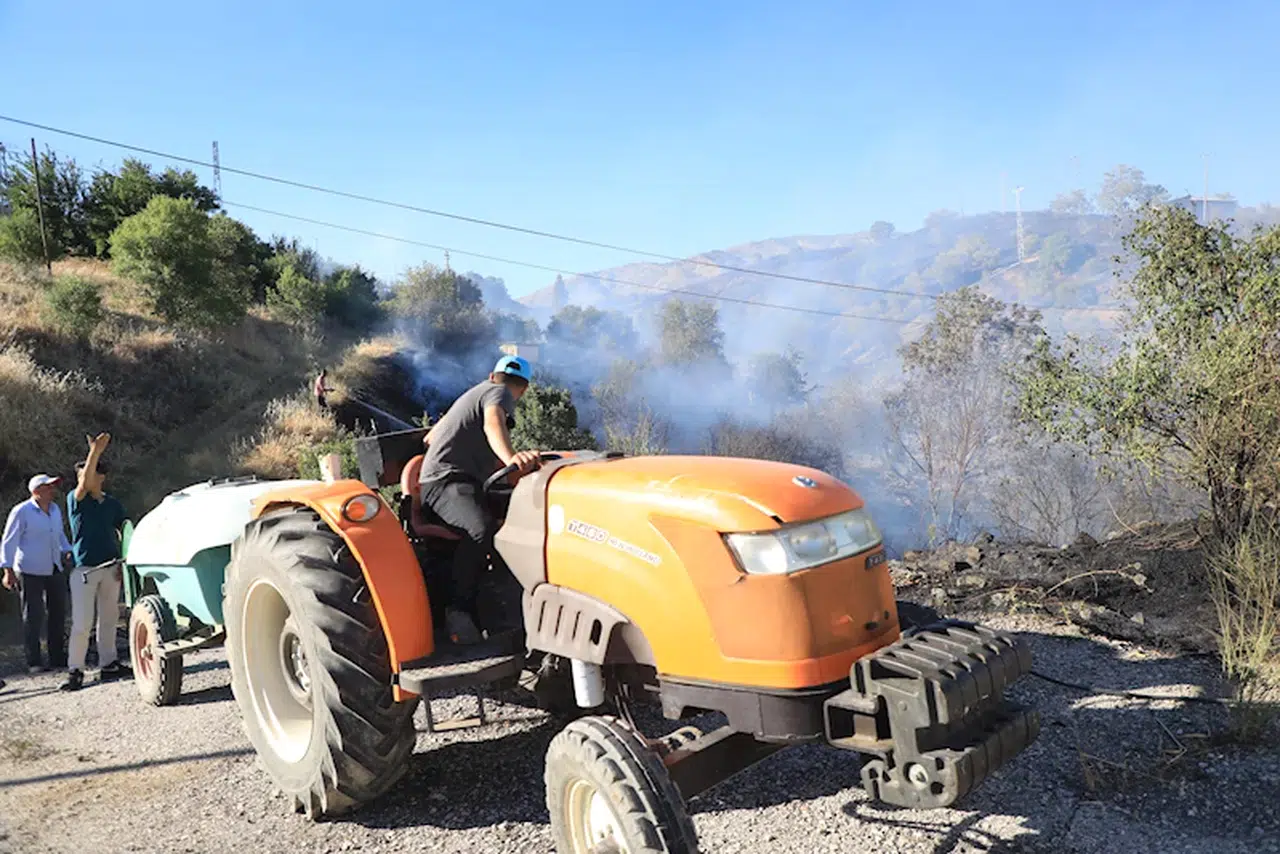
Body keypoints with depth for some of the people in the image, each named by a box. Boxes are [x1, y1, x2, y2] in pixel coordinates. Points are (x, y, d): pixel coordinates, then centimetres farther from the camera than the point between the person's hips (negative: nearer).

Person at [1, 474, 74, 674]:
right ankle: (33, 662, 7)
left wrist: (67, 551, 10)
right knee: (33, 616, -1)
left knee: (58, 614, 9)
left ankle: (57, 658, 19)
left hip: (55, 570, 7)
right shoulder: (21, 512, -10)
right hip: (31, 572, -7)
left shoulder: (55, 509, 10)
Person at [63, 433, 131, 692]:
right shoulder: (75, 500, -3)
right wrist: (95, 451, -34)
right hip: (84, 569, -4)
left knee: (109, 618, 10)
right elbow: (84, 485, -24)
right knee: (82, 623, -6)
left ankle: (108, 664, 19)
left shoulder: (113, 504, 7)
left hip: (111, 568, 4)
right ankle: (75, 671, 0)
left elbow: (123, 533, 13)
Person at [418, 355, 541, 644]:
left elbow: (430, 438, 39)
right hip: (446, 480, -10)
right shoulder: (499, 393, 2)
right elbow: (493, 423, -24)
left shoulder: (476, 392, 30)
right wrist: (511, 457, -43)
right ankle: (460, 609, -30)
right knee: (481, 529, -35)